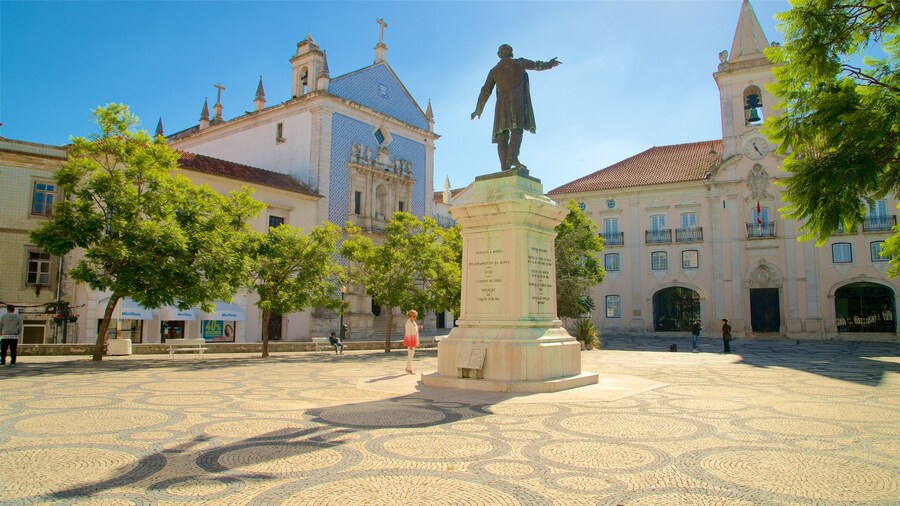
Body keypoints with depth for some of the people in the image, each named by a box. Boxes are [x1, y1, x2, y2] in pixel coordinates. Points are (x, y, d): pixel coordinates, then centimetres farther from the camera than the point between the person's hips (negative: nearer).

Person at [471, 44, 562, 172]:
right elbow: (537, 65, 24)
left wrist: (478, 109, 21)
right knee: (517, 130, -15)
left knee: (502, 135, -3)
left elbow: (485, 91, 14)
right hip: (516, 100, -3)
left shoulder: (494, 70, 18)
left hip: (501, 103, 3)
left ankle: (505, 167, -15)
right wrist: (550, 64, 43)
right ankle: (512, 157, -40)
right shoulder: (519, 63, 12)